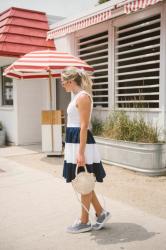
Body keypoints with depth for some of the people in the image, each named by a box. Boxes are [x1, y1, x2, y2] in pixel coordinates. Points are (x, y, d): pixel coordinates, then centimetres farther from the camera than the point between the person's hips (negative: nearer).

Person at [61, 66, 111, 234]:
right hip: (74, 141, 10)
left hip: (81, 142, -10)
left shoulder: (83, 96, -14)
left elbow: (84, 126, -20)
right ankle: (100, 213, 26)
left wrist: (81, 152, -23)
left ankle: (84, 222, 17)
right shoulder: (77, 96, 15)